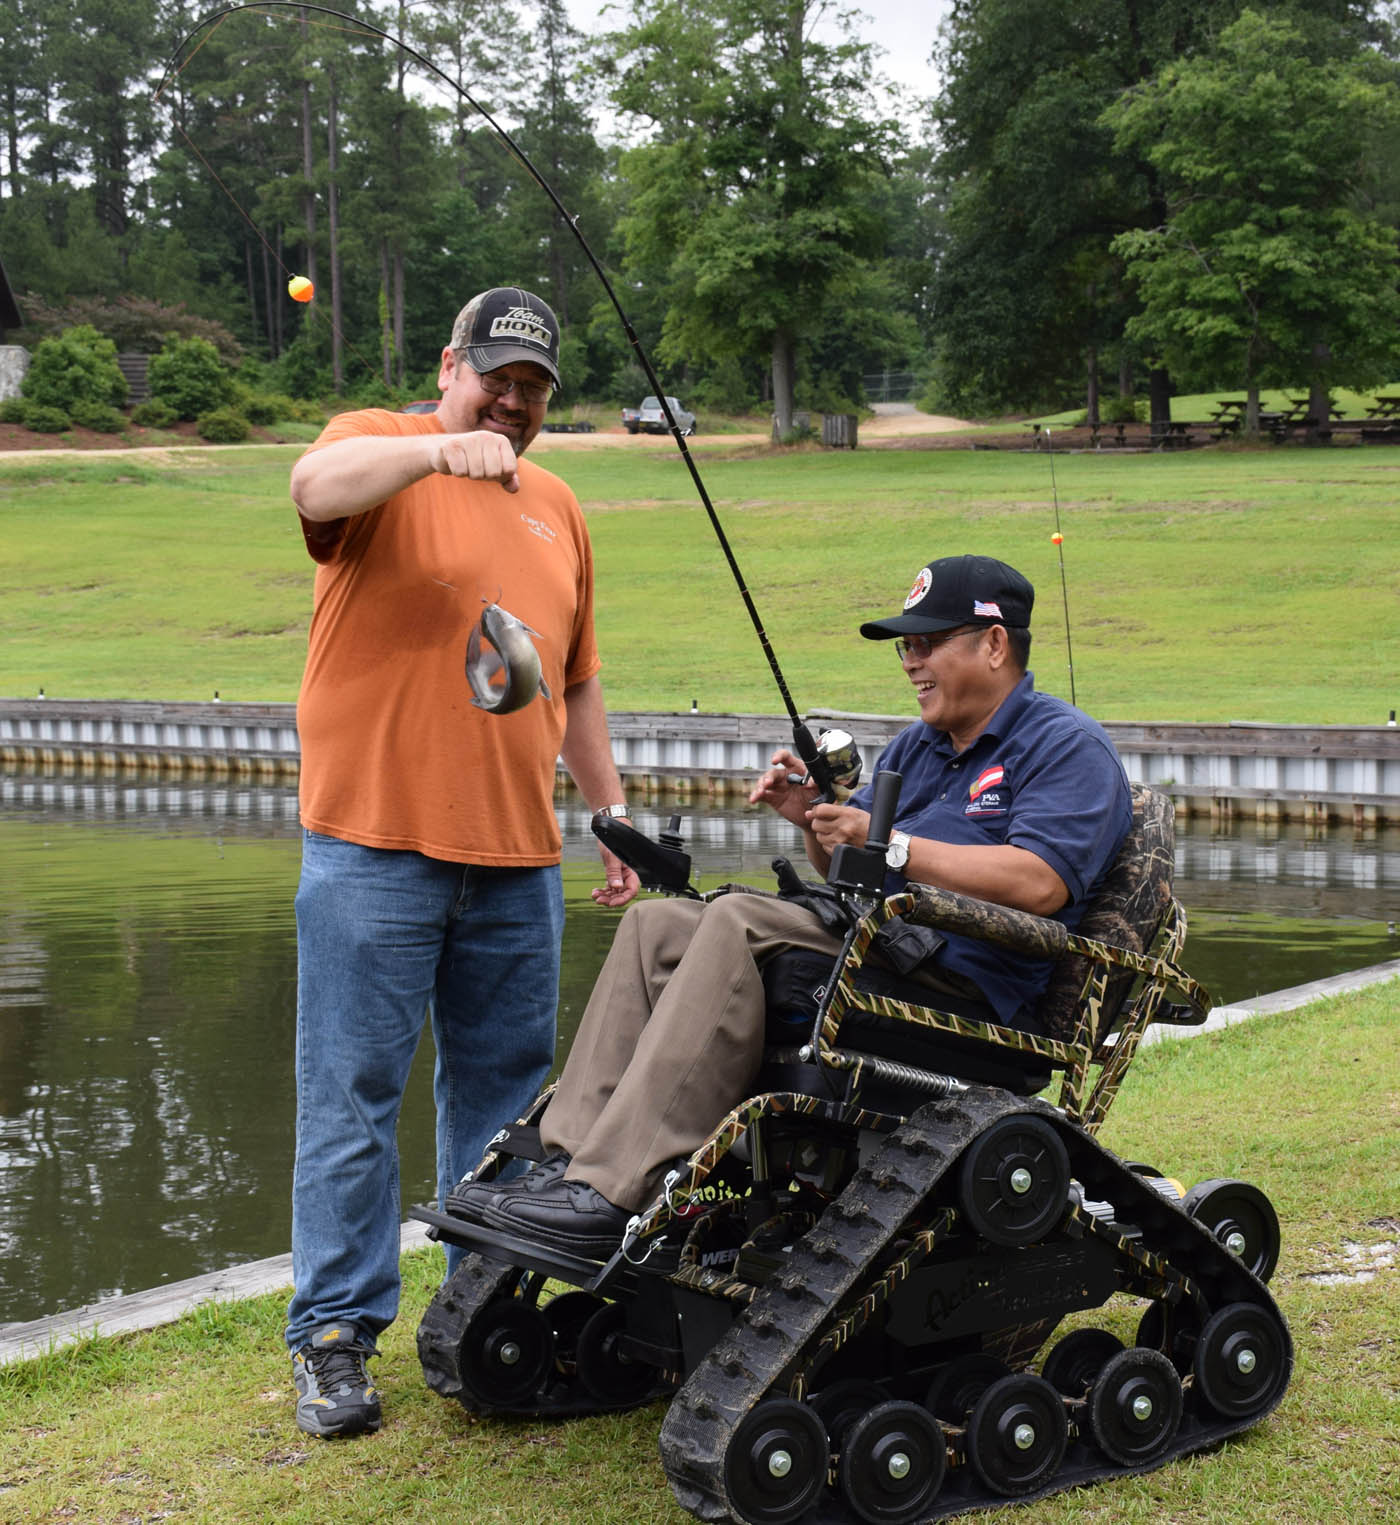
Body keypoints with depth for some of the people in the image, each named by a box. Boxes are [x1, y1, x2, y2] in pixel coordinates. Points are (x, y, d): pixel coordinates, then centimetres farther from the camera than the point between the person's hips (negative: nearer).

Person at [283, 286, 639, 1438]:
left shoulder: (557, 509, 19)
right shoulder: (378, 445, 1)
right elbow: (317, 487, -24)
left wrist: (615, 813, 20)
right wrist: (439, 448, -39)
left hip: (517, 856, 6)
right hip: (374, 846, -6)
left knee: (505, 1086, 11)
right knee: (353, 1092, -3)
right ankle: (335, 1333, 5)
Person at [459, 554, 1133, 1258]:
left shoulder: (1067, 745, -2)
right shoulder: (914, 746, 26)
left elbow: (1040, 884, -19)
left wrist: (891, 844, -17)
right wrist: (815, 820, 2)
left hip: (964, 982, -9)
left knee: (740, 923, -29)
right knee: (657, 922, -4)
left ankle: (610, 1193, -36)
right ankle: (570, 1159, -17)